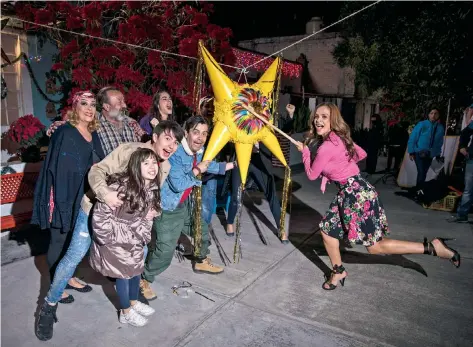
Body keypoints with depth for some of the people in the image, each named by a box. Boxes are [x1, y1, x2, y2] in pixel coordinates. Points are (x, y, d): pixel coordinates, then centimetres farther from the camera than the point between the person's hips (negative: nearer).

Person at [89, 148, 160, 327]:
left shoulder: (152, 189, -7)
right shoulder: (120, 186, -30)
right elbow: (100, 215, -25)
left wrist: (144, 235, 4)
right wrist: (109, 237, -19)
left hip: (135, 238, 7)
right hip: (116, 239, -7)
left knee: (136, 270, 19)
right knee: (124, 274, 7)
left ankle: (134, 302, 44)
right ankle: (126, 313, 28)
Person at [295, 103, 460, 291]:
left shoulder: (326, 147, -20)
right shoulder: (340, 138, 8)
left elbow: (312, 174, -8)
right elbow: (362, 154, 22)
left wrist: (305, 151, 4)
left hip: (357, 194, -10)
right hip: (350, 192, 10)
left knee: (374, 246, 2)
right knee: (327, 229, 13)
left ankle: (432, 247, 9)